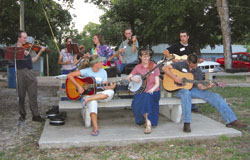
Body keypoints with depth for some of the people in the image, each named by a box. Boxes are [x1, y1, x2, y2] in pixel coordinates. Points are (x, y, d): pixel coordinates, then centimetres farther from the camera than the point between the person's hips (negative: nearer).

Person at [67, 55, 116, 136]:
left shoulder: (103, 72, 4)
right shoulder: (87, 71, -9)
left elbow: (104, 87, 0)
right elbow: (69, 75, -13)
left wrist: (110, 87, -22)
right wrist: (78, 86, -19)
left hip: (99, 94, 4)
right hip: (88, 93, -3)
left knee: (110, 92, -30)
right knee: (93, 103, -39)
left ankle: (87, 99, -31)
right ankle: (95, 127, -36)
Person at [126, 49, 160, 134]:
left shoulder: (154, 66, 5)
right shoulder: (137, 67, 12)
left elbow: (157, 83, 0)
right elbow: (128, 77, 12)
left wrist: (152, 89, -19)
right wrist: (132, 78, -11)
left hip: (153, 92, -2)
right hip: (141, 91, 2)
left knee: (147, 97, -35)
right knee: (136, 102, -29)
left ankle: (148, 124, -33)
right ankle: (147, 120, -11)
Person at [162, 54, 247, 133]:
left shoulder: (198, 71, 7)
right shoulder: (181, 65, -6)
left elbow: (199, 86, 1)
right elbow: (165, 68, -13)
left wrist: (207, 87, -21)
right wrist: (175, 77, -22)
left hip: (192, 89, 5)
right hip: (180, 89, -5)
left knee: (215, 96, -11)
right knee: (186, 93, -45)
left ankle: (231, 120, -8)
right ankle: (186, 124, -43)